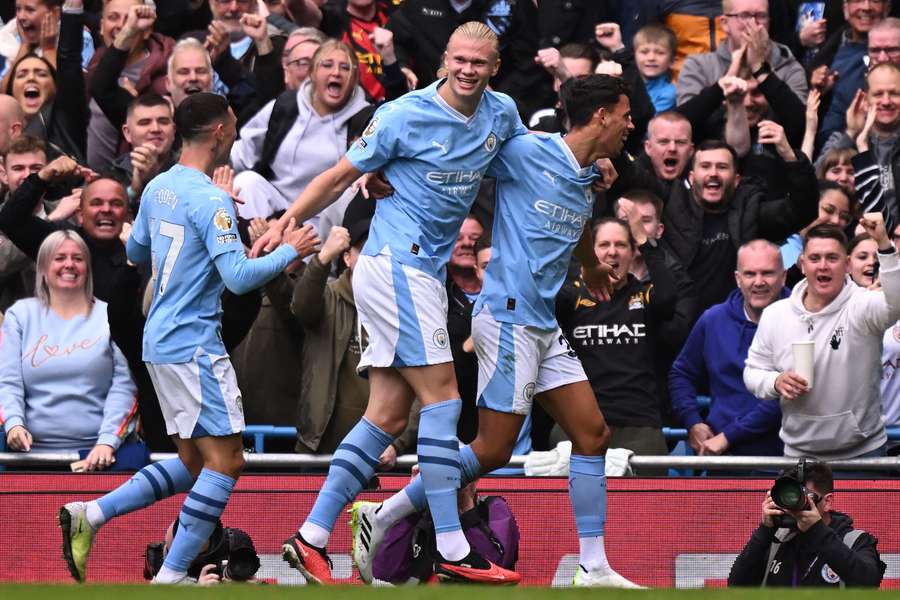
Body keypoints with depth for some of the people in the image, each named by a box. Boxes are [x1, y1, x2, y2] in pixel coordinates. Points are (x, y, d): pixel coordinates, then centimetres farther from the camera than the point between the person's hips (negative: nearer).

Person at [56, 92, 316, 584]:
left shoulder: (159, 188, 10)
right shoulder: (210, 199, -16)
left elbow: (136, 252, 25)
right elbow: (238, 276, -23)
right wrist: (288, 252, -9)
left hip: (160, 340, 9)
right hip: (193, 344, -9)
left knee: (193, 461, 14)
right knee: (225, 459, -6)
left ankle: (89, 515, 6)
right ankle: (171, 577, -9)